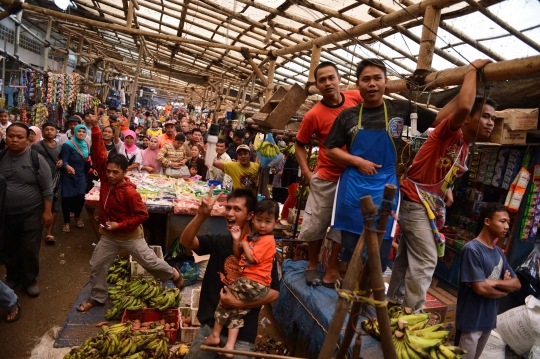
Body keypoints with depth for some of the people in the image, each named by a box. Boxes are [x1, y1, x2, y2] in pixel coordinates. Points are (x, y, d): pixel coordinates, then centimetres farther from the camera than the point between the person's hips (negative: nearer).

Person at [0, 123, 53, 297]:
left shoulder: (36, 159, -11)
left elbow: (47, 188, -9)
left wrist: (47, 211, -11)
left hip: (30, 214, -4)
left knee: (29, 250, 8)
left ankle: (30, 280, 28)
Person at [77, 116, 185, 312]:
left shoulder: (129, 191, -26)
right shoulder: (105, 178, -10)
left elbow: (143, 215, -23)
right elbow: (99, 153, -13)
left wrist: (120, 225, -24)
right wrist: (95, 128, -21)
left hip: (130, 235, -6)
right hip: (108, 235, 6)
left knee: (150, 261, 7)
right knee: (96, 266, 13)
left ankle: (174, 274, 32)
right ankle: (97, 297, 35)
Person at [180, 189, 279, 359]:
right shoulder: (219, 241, 0)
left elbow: (274, 292, -14)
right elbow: (186, 241, -13)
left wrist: (239, 303, -19)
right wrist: (201, 216, -29)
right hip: (210, 324, 4)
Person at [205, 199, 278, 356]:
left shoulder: (267, 240, -16)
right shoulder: (251, 236, 10)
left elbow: (251, 258, -22)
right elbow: (238, 256, 12)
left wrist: (244, 244, -7)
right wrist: (237, 240, -3)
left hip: (254, 284, -8)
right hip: (249, 281, 8)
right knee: (237, 311, 15)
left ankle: (215, 335, 19)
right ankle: (230, 346, 23)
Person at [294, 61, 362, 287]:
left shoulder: (357, 98, -5)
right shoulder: (314, 115, -12)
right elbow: (299, 145, 1)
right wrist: (307, 172, -8)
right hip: (325, 178, -2)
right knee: (315, 224, 8)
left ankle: (333, 269, 28)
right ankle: (312, 265, 33)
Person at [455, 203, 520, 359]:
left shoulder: (499, 252, 6)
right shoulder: (472, 249, -20)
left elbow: (517, 284, 4)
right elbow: (481, 289, -21)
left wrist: (494, 283, -14)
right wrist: (504, 290, -3)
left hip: (489, 319, 8)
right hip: (472, 320, -8)